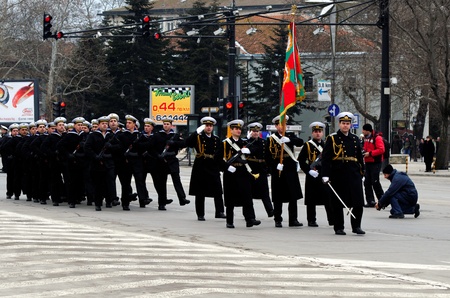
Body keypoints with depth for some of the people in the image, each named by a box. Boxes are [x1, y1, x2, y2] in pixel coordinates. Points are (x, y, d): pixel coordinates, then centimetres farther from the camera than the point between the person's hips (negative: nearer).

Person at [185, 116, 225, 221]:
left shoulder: (216, 139, 12)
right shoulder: (198, 137, 0)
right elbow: (188, 143, -17)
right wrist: (197, 132, -22)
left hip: (213, 168, 3)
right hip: (200, 168, -3)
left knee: (218, 192, -6)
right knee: (200, 193, 3)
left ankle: (220, 212, -5)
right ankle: (200, 214, 8)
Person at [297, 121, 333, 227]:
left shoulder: (327, 145, 13)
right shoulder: (308, 145, 0)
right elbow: (301, 161, -4)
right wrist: (309, 171, -14)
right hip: (312, 177, -3)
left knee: (329, 198, -1)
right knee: (311, 200, 1)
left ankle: (332, 220, 1)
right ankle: (311, 220, 9)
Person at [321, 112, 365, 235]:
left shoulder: (355, 139, 14)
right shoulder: (332, 139, -1)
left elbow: (360, 158, 20)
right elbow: (325, 158, -5)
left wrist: (361, 173, 16)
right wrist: (325, 175, -12)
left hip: (354, 175, 4)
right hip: (338, 176, -4)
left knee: (358, 202, -2)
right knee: (338, 203, 1)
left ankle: (356, 226, 9)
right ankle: (339, 228, 10)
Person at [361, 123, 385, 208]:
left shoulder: (377, 138, -12)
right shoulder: (366, 138, 14)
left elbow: (381, 149, -20)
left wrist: (370, 153, -21)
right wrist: (364, 151, 7)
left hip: (375, 163, -8)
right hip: (367, 163, 8)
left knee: (375, 182, -8)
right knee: (367, 182, 4)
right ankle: (370, 201, 8)